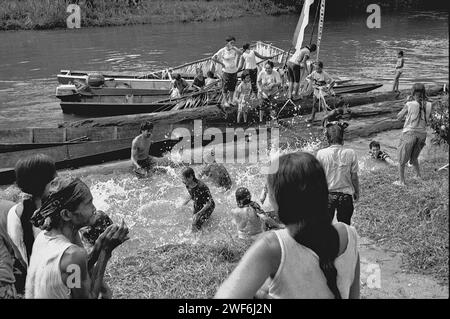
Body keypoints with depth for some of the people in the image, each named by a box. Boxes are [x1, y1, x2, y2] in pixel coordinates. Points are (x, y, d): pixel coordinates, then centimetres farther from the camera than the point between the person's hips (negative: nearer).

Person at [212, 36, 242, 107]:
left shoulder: (234, 49, -4)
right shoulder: (222, 51, -14)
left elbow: (240, 53, -20)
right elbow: (214, 58, -12)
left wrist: (233, 48, -29)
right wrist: (221, 64, -8)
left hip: (234, 70, 4)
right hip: (226, 71, -4)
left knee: (233, 86, 13)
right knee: (225, 86, 2)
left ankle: (230, 100, 28)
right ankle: (225, 101, 15)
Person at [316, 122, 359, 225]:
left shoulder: (321, 154, -11)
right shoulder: (350, 153, -10)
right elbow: (354, 177, -3)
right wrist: (357, 192, 13)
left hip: (327, 194, 0)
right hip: (346, 195, 0)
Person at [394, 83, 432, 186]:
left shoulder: (409, 105, -14)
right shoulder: (428, 105, -4)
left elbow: (399, 117, -2)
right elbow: (428, 120, 11)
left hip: (409, 133, -4)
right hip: (422, 134, 4)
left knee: (402, 159, 11)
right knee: (414, 157, 28)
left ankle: (401, 181, 15)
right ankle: (418, 175, 34)